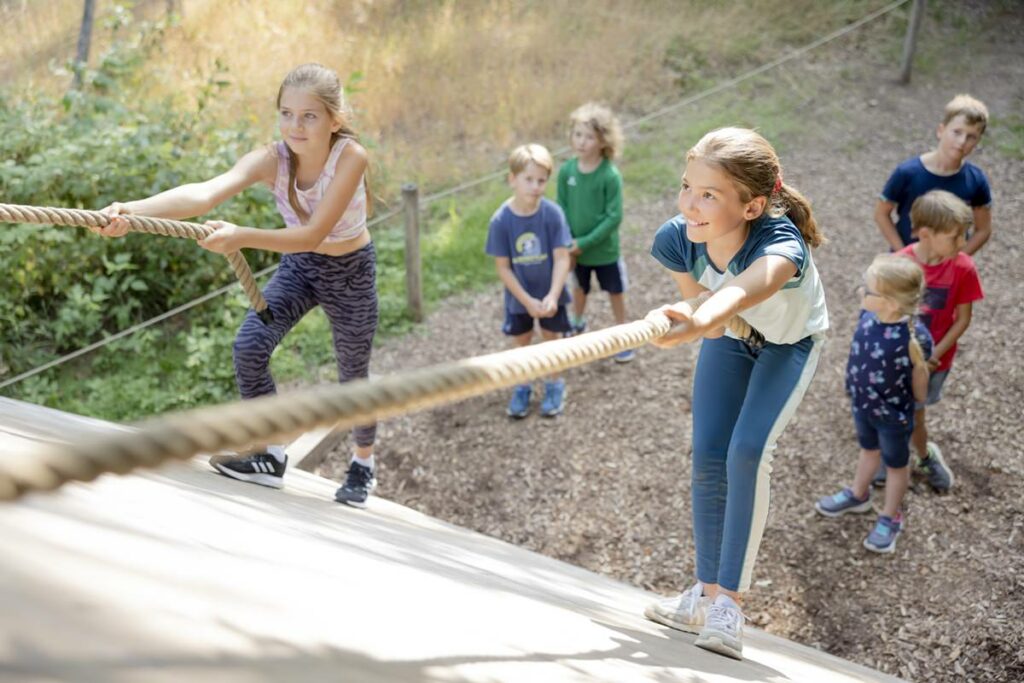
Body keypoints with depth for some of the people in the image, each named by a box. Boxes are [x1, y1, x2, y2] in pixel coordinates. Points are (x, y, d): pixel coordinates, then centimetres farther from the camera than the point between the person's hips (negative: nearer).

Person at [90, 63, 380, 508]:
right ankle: (272, 457, 7)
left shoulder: (351, 156, -32)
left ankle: (364, 463, 38)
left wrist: (242, 237, -54)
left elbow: (314, 234, -39)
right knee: (250, 347, -13)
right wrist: (133, 210, -60)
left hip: (350, 271, -3)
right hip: (298, 267, 3)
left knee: (353, 374, 11)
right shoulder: (271, 159, -25)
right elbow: (205, 192, -43)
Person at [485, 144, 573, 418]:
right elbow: (502, 266, -14)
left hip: (550, 294, 0)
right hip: (518, 296, 0)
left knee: (552, 337, 14)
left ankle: (554, 384, 36)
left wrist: (552, 296, -26)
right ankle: (522, 387, 36)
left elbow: (562, 257, -18)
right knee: (521, 341, 15)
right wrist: (527, 300, -17)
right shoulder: (501, 220, -20)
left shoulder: (553, 213, -21)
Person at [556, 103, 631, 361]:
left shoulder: (610, 176, -23)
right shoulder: (566, 170, -12)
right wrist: (567, 241, -14)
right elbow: (562, 207, -3)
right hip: (576, 248, 3)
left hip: (604, 249, -3)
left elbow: (614, 217, -21)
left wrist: (585, 242, -22)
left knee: (615, 291, 16)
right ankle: (577, 322, 51)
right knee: (580, 287, 26)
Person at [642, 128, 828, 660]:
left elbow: (739, 294, -66)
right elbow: (698, 297, -6)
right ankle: (706, 594, 12)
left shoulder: (782, 247, -43)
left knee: (748, 451, -22)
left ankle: (728, 604, -12)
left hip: (791, 342, -4)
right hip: (727, 339, 4)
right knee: (708, 459, -4)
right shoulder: (675, 241, -29)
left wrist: (698, 322, -84)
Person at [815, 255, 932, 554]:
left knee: (895, 464, 22)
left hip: (893, 415, -5)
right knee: (869, 450, 32)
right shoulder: (869, 315, -20)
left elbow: (920, 388, -19)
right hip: (862, 404, 5)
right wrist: (858, 392, 10)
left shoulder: (915, 339, -37)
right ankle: (858, 495, 58)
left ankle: (891, 518, 45)